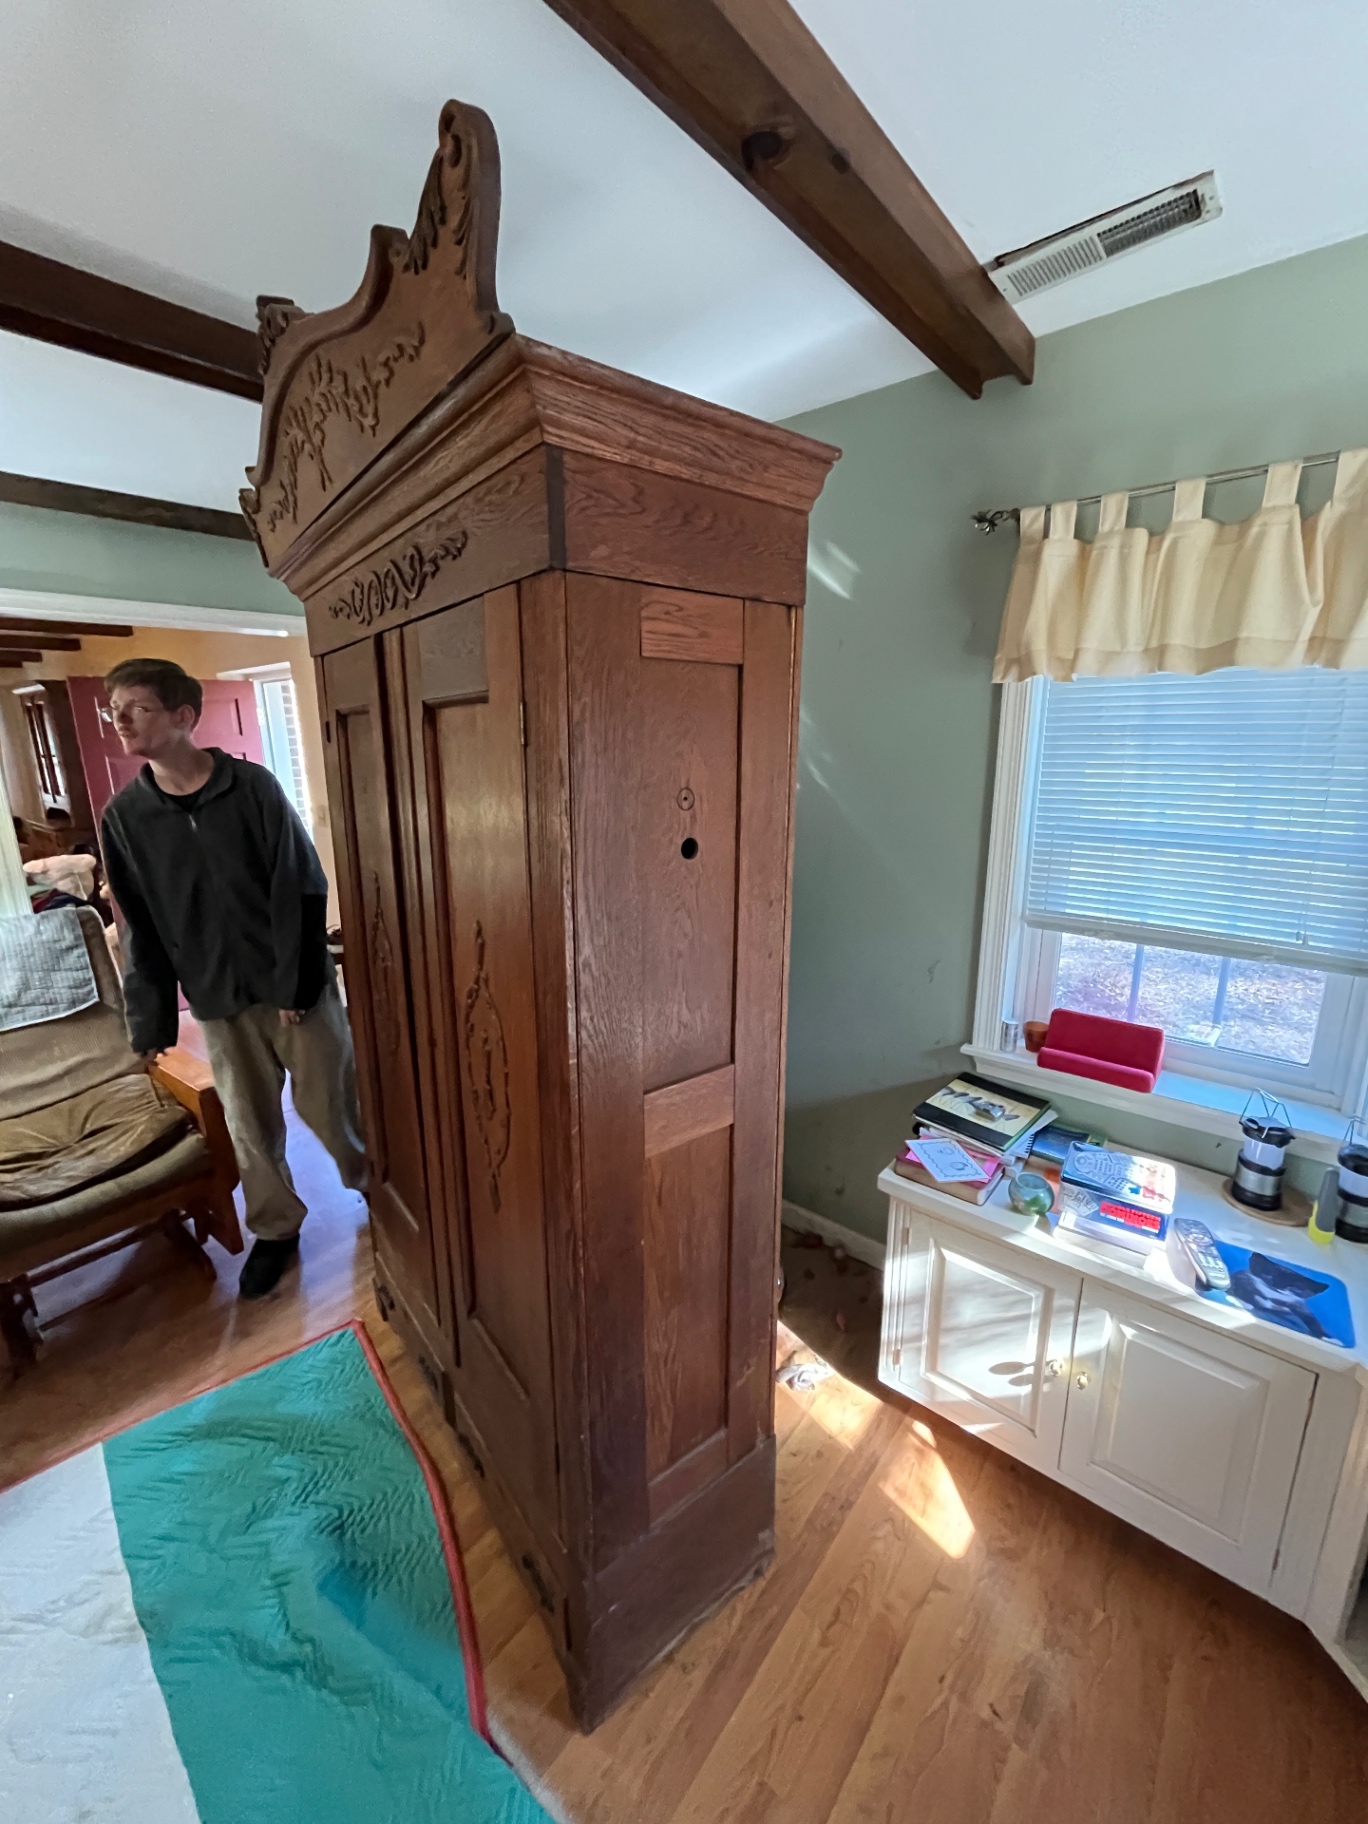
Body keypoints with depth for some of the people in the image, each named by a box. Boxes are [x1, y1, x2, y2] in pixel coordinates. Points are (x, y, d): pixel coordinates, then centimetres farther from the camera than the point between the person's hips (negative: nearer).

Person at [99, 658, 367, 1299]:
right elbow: (139, 927, 4)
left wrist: (294, 981, -13)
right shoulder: (123, 816, 0)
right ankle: (275, 1229, 36)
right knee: (251, 1126, 13)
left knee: (329, 1105, 8)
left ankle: (375, 1188, 35)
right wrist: (150, 1017, 2)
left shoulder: (254, 787, -9)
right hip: (218, 1001, 3)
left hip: (297, 986, -3)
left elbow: (303, 889, -10)